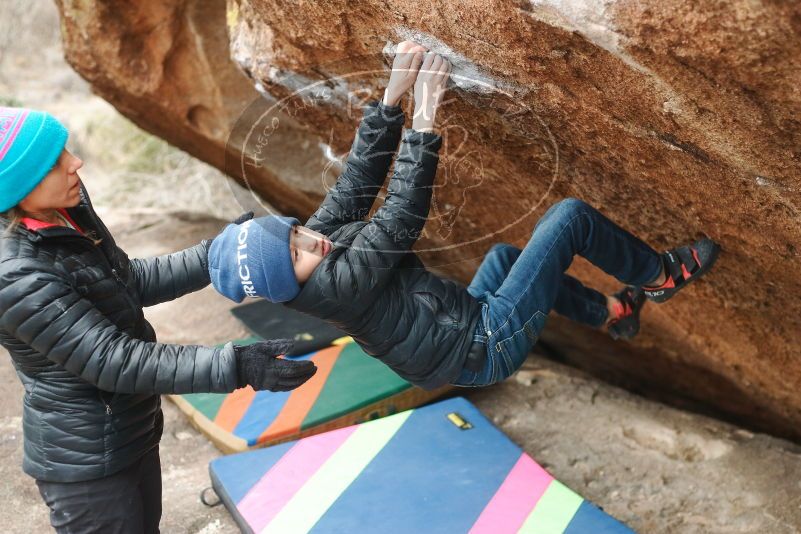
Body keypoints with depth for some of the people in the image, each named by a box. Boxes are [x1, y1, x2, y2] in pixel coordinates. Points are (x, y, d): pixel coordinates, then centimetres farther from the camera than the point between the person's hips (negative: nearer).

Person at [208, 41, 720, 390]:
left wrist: (394, 94, -15)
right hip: (488, 347, -9)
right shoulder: (337, 283, -30)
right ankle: (658, 275, 19)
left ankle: (612, 312, 38)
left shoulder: (324, 235, -4)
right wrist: (425, 116, -30)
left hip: (467, 328, 9)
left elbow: (359, 179, -7)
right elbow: (402, 217, -30)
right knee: (570, 216, -7)